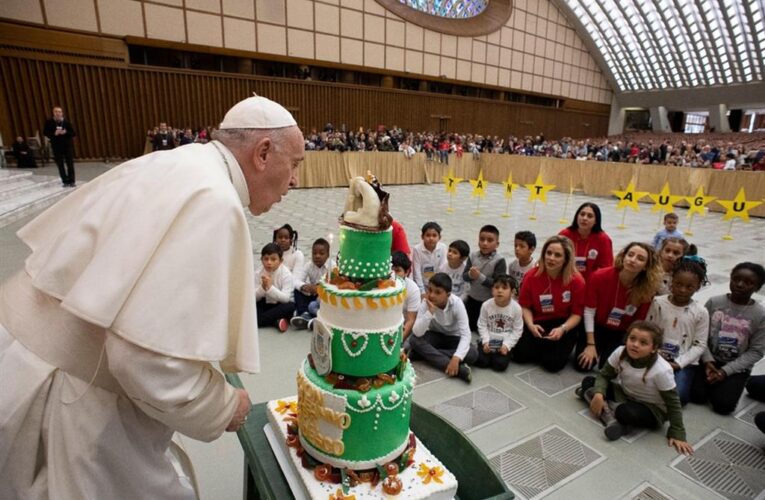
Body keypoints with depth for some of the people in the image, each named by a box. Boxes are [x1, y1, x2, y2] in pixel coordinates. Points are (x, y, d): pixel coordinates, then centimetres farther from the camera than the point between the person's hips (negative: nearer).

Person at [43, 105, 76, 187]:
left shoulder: (67, 122, -5)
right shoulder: (49, 122, -3)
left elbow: (74, 134, -4)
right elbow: (45, 132, 1)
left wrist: (65, 133, -21)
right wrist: (54, 134, -16)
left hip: (68, 145, -1)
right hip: (56, 146, 1)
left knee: (70, 164, 1)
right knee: (60, 165, 3)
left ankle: (71, 181, 7)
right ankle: (65, 181, 10)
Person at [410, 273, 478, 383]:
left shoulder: (457, 303, -26)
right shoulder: (426, 303, -22)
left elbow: (466, 335, -30)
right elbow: (417, 333, -31)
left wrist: (456, 358, -43)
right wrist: (430, 312, -42)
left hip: (453, 338, -1)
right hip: (435, 336, 1)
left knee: (473, 354, -29)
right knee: (414, 340, -30)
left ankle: (426, 354, -23)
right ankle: (460, 369, -34)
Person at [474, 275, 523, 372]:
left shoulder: (516, 308, -12)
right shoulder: (486, 305, -10)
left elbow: (517, 330, -6)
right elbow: (482, 325, -3)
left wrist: (507, 345, -14)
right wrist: (485, 341, -14)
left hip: (505, 342, 0)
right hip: (488, 340, 1)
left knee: (500, 365, -17)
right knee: (481, 361, -16)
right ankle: (489, 352, 18)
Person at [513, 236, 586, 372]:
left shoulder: (576, 280, -15)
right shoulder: (531, 276, -11)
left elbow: (577, 314, -9)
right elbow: (525, 306, -1)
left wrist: (562, 329, -26)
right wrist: (530, 325, -19)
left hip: (565, 324, -2)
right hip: (538, 323, 2)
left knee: (553, 363, -18)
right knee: (520, 355, -13)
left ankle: (562, 346, 17)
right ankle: (544, 347, 18)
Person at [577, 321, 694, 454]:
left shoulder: (662, 370, -29)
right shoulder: (620, 353, -19)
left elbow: (673, 403, -18)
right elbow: (604, 375, -9)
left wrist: (677, 434, -17)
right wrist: (598, 394, -27)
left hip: (653, 410, -5)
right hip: (625, 395, 5)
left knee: (626, 412, -38)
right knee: (588, 381, -11)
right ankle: (611, 419, -22)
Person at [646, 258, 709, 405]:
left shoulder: (700, 312, -6)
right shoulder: (658, 303, -5)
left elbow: (700, 345, -4)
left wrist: (678, 363, -12)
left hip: (684, 363, 0)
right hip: (657, 358, 0)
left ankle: (680, 379, 12)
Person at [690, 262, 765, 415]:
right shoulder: (714, 302, -8)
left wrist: (725, 371, -16)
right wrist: (707, 360, -15)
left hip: (737, 367, -1)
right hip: (710, 360, 1)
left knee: (723, 405, -15)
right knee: (697, 396, -12)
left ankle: (728, 383, 15)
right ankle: (712, 384, 18)